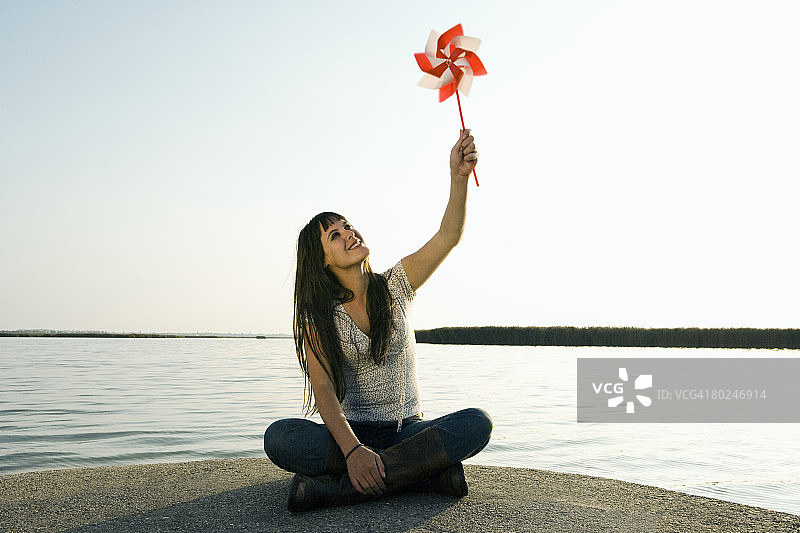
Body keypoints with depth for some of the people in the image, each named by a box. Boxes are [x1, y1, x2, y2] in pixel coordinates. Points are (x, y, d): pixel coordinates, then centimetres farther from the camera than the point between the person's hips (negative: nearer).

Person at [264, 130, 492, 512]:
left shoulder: (395, 286, 3)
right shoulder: (319, 316, -2)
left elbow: (449, 235, -10)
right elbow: (323, 387, -16)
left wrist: (458, 176, -27)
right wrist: (353, 450, -33)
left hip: (406, 429, 2)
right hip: (350, 433, -1)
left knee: (477, 423, -28)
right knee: (278, 438, -30)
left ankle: (334, 487, -31)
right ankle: (425, 471, -30)